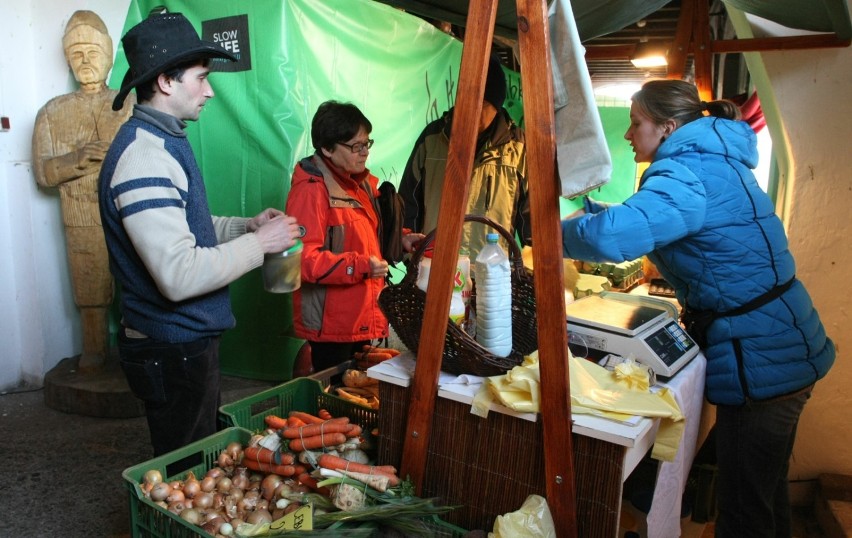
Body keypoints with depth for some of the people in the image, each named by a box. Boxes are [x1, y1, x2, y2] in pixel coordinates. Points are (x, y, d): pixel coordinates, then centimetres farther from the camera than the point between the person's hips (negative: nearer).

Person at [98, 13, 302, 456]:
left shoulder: (163, 142, 10)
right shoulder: (145, 155, -23)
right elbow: (179, 276, -30)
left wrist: (245, 224, 5)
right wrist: (259, 243, -18)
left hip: (187, 339, 10)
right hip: (173, 349, -10)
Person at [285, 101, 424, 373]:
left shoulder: (361, 182, 11)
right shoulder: (311, 190, -17)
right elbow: (303, 259, -24)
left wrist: (400, 239, 6)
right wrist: (359, 266, -30)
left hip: (363, 318, 9)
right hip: (330, 323, -9)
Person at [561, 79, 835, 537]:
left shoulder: (687, 170, -19)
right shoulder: (711, 161, 12)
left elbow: (616, 234, -36)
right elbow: (647, 219, 24)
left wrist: (557, 233, -18)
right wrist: (589, 209, 14)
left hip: (760, 361, -10)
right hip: (782, 349, 10)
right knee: (767, 493, 26)